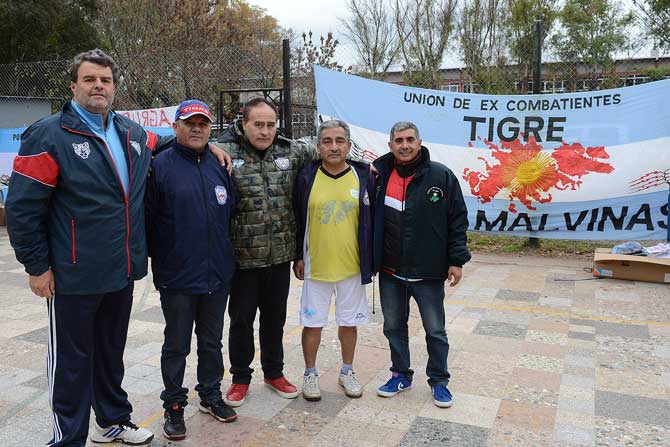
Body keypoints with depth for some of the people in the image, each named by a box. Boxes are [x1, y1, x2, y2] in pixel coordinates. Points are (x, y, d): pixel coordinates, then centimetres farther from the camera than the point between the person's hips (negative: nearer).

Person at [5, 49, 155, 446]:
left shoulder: (134, 135, 8)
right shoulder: (49, 135, -10)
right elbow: (22, 208, -12)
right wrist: (37, 266, -12)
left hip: (122, 272, 6)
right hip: (75, 276, -6)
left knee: (111, 353, 21)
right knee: (72, 361, 8)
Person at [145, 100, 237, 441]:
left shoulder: (219, 166, 8)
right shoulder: (160, 166, -8)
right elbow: (146, 218, -7)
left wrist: (227, 256, 14)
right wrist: (155, 258, -6)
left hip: (217, 274, 5)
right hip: (177, 277, -4)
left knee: (211, 341, 18)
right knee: (177, 346, 9)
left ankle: (211, 395, 35)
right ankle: (174, 406, 25)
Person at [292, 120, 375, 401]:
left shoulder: (364, 177, -3)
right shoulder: (307, 177, -4)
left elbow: (373, 219, 4)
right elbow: (297, 219, 2)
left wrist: (370, 259, 2)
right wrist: (298, 257, 1)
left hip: (352, 266, 1)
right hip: (315, 265, -1)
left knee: (349, 321, 14)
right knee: (312, 322, 8)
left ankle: (347, 372, 33)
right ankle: (310, 373, 27)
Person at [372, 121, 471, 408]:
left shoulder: (441, 176, -7)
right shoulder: (379, 175, 0)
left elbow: (457, 220, -4)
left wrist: (456, 260, -6)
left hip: (428, 273, -3)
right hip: (390, 273, 3)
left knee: (435, 330, 10)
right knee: (394, 326, 16)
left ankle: (439, 380, 29)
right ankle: (401, 375, 34)